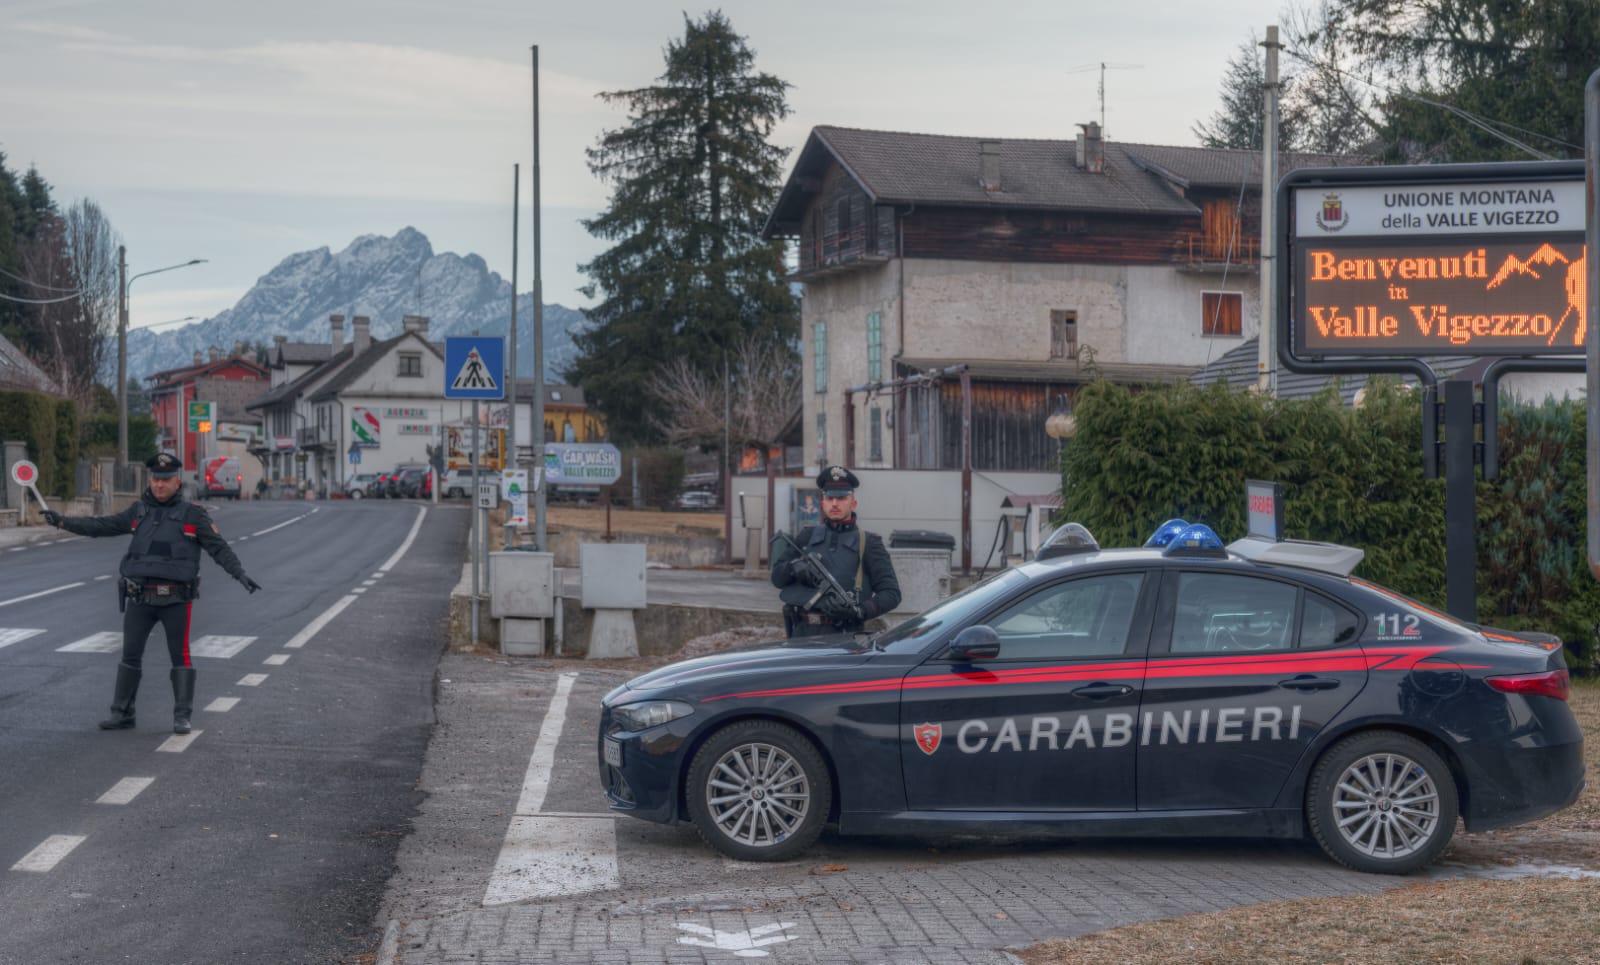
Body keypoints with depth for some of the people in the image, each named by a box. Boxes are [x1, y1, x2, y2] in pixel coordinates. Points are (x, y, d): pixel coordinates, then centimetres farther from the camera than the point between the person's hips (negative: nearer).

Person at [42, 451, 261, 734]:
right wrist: (62, 521, 5)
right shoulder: (139, 512, 9)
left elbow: (218, 547, -6)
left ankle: (182, 717, 7)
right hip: (140, 598, 4)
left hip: (176, 599, -3)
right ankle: (122, 713, 15)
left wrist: (240, 574, -18)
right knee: (130, 654, 6)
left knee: (180, 656, 0)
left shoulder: (193, 515, -2)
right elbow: (101, 526, 12)